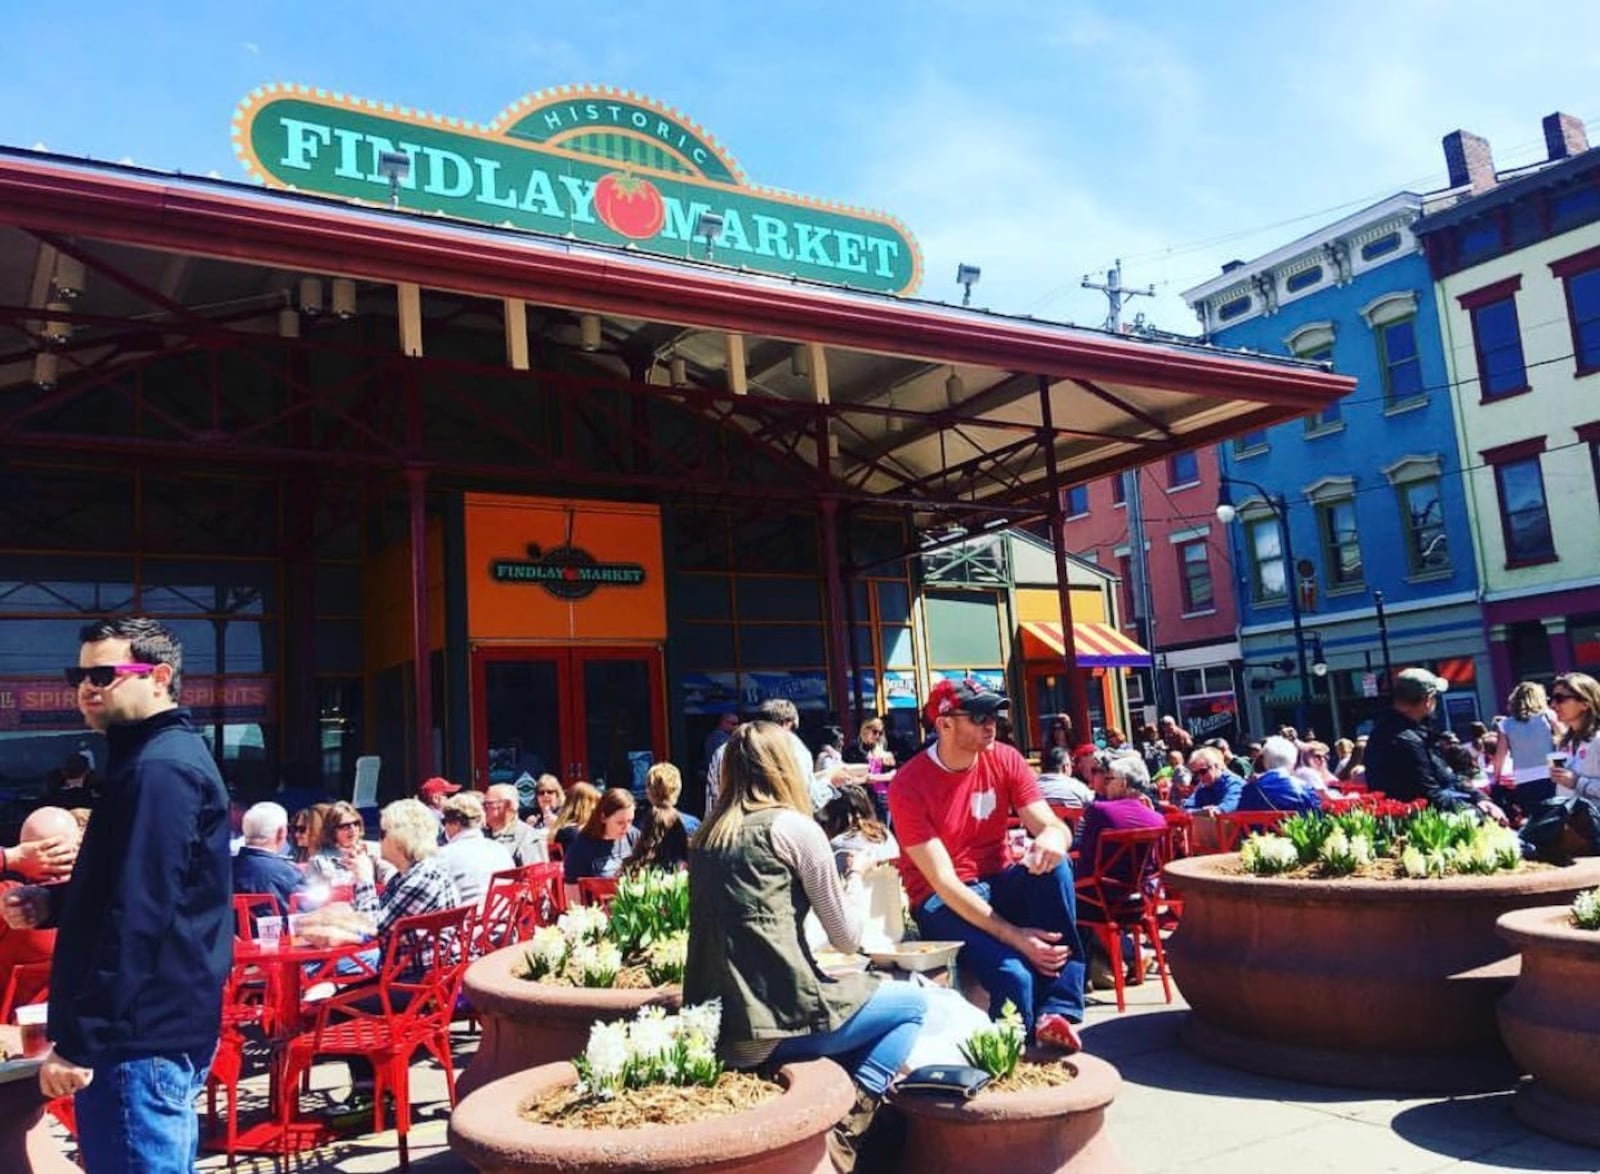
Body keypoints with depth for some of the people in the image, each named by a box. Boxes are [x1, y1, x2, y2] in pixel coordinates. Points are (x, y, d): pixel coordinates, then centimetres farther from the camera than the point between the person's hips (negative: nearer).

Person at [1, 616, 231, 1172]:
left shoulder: (159, 770, -18)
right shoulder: (165, 756, 15)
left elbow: (137, 917, -24)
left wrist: (78, 1041, -21)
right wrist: (52, 903, 9)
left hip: (139, 1037, -10)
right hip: (160, 1027, 10)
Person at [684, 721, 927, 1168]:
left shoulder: (705, 836, 12)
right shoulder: (794, 826, -5)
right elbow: (847, 939, 2)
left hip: (713, 1023, 7)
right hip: (776, 1016, -7)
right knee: (912, 1003, 14)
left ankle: (834, 1109, 10)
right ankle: (844, 1125, -2)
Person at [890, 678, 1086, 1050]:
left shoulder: (1005, 760, -4)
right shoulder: (909, 785, -18)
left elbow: (1053, 826, -8)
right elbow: (943, 881, -21)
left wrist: (1053, 838, -36)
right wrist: (1014, 935, -29)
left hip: (998, 885, 5)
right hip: (942, 902, -5)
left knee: (1054, 865, -28)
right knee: (1013, 974, -35)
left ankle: (1056, 1011, -25)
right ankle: (1025, 1045, -7)